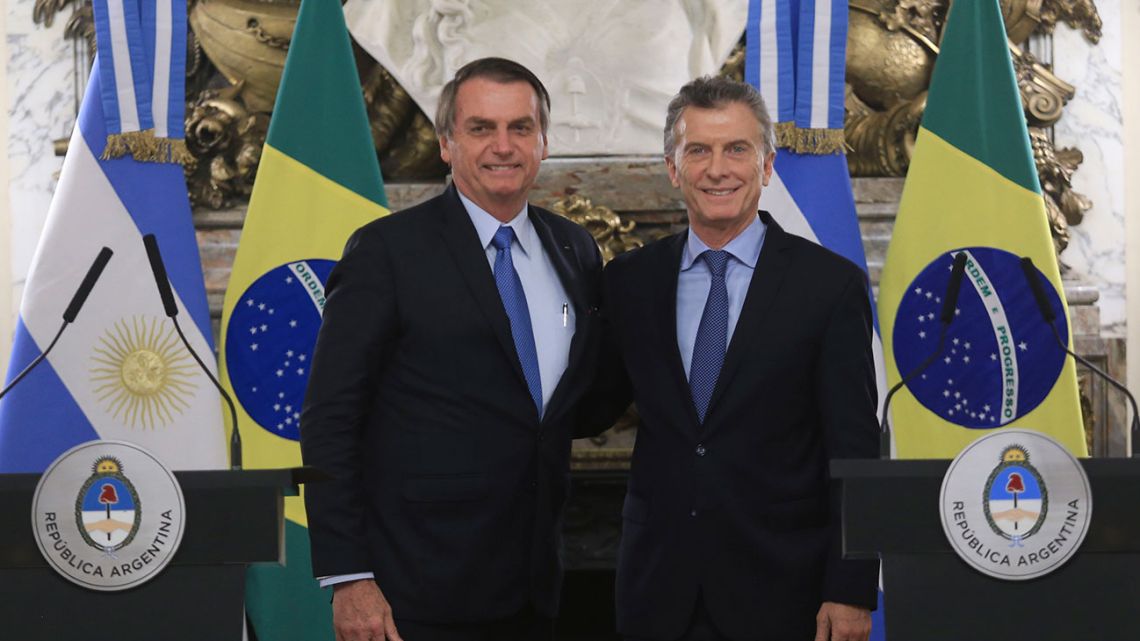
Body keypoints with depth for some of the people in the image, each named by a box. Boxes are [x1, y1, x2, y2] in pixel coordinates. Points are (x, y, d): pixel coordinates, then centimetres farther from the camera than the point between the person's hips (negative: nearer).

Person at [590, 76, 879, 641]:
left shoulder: (830, 285, -4)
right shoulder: (628, 282, 6)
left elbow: (854, 452, -5)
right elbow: (590, 409, 11)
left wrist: (852, 593, -9)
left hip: (779, 591, -2)